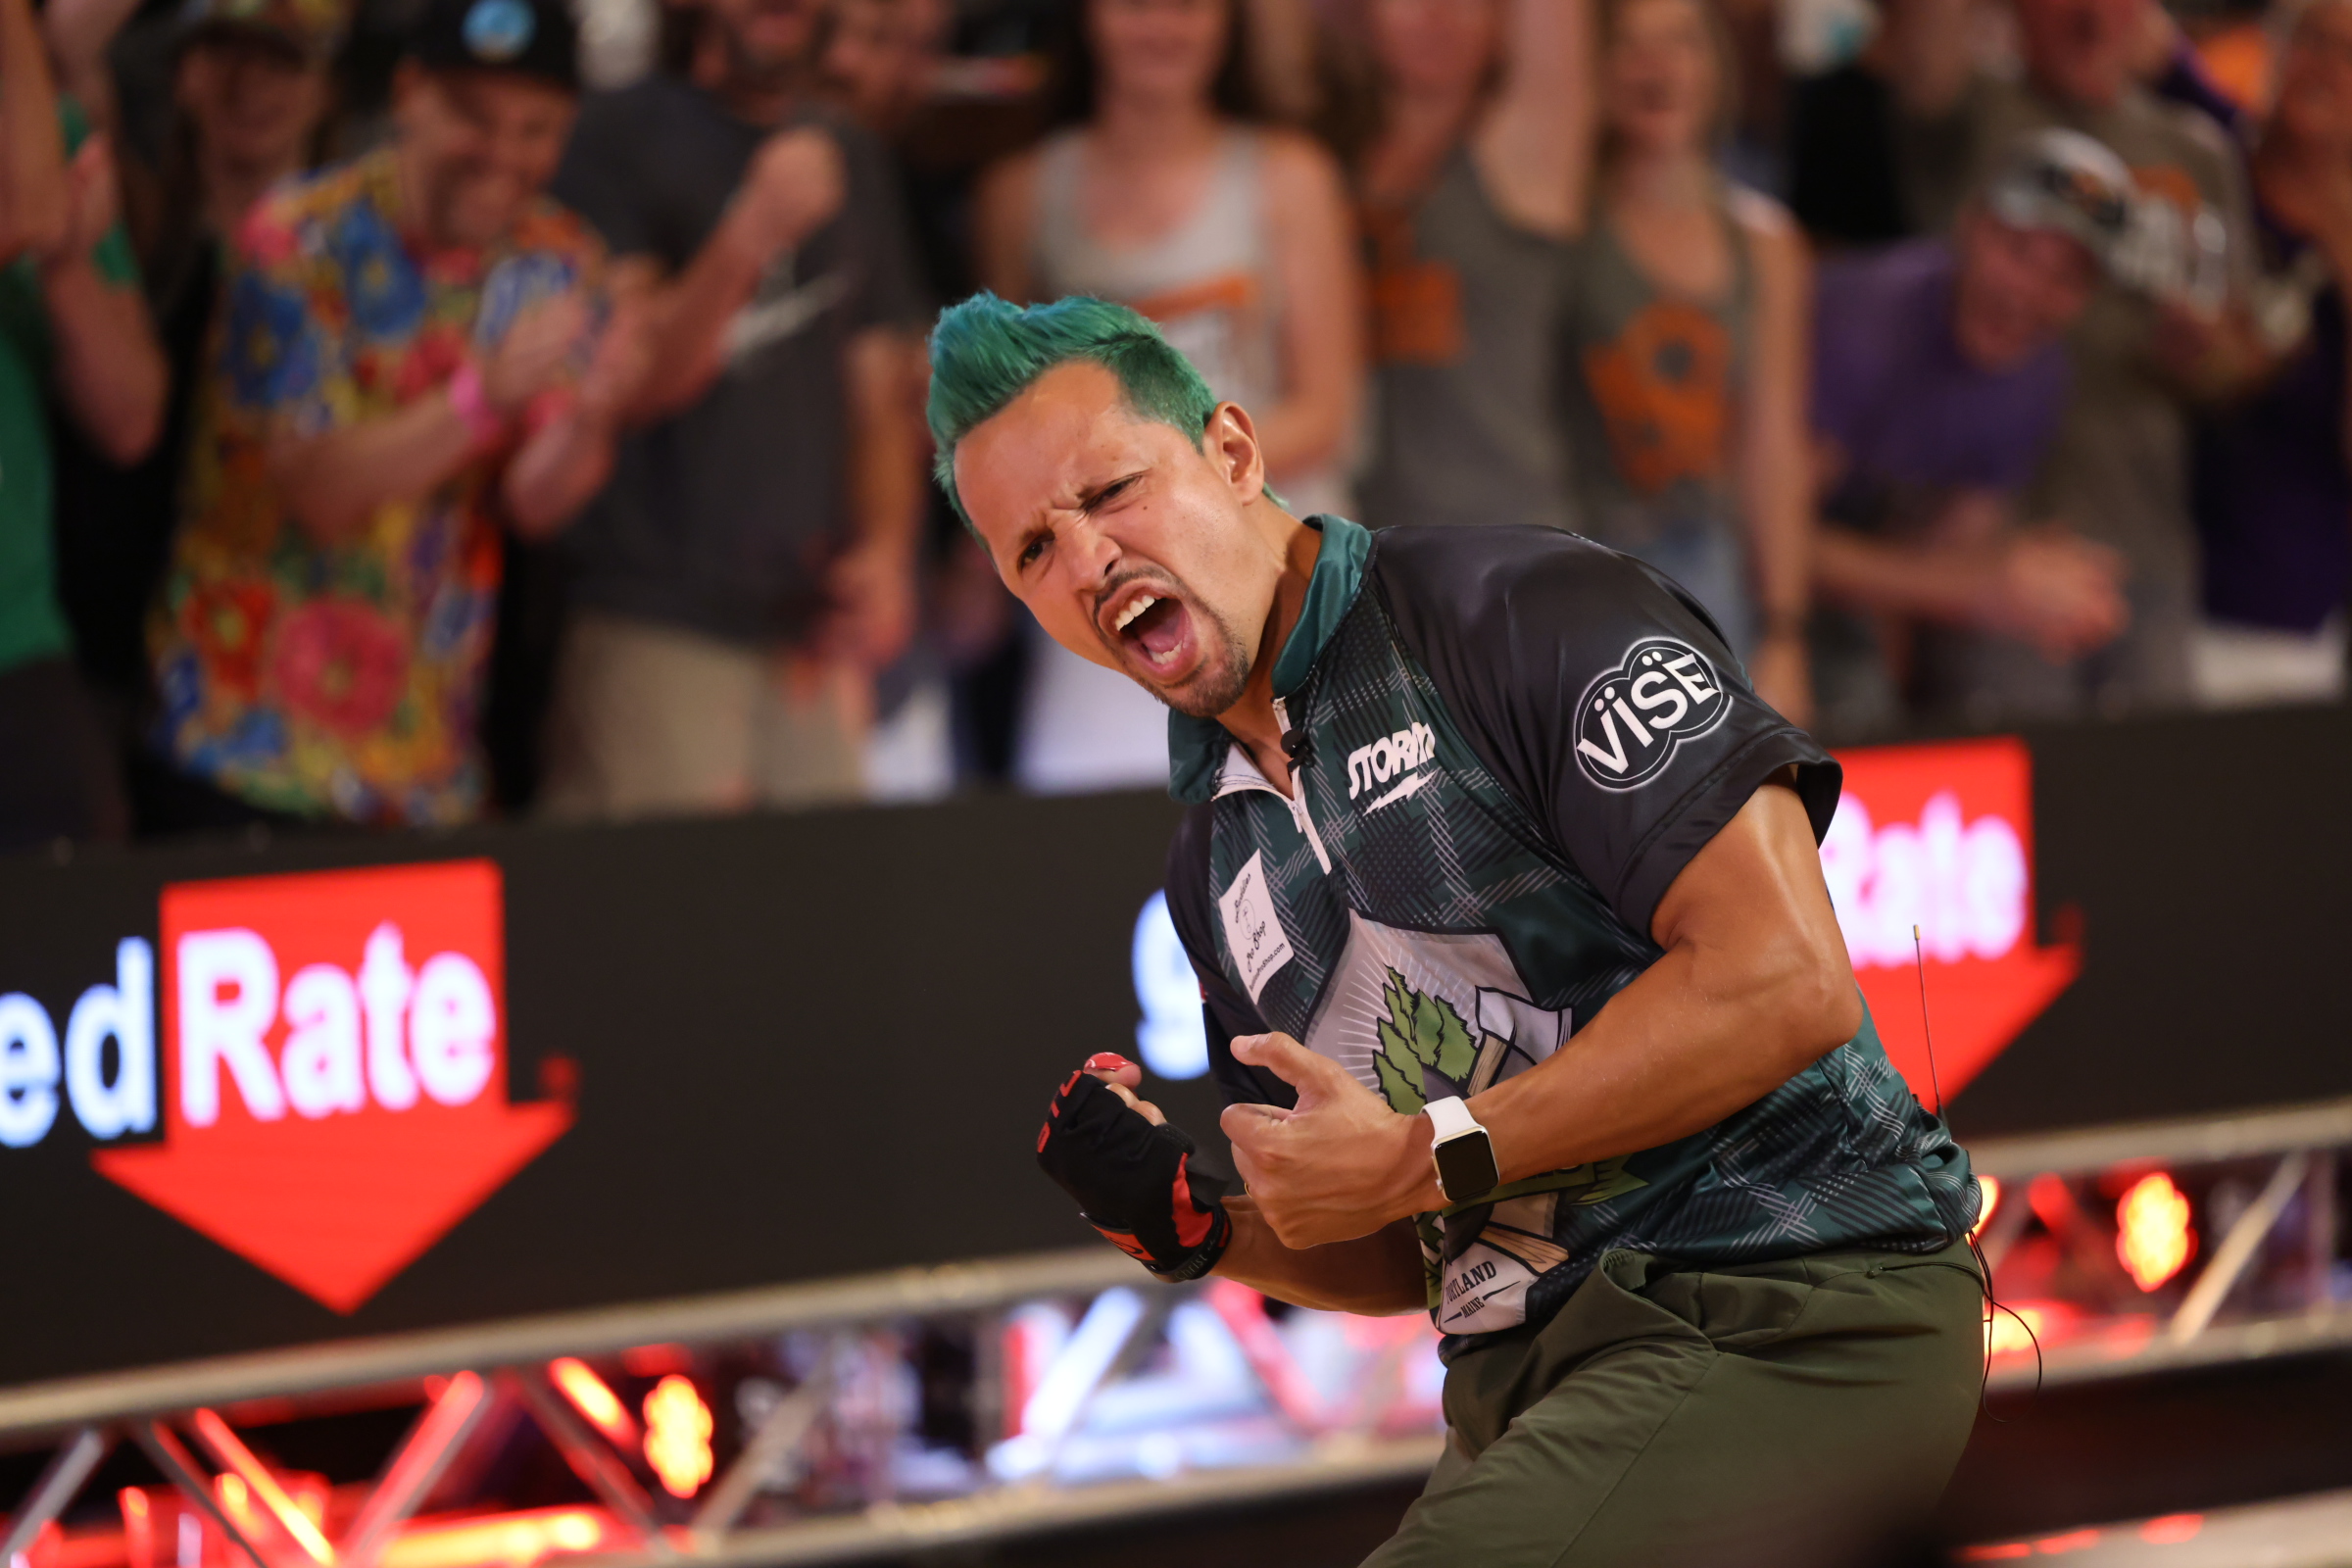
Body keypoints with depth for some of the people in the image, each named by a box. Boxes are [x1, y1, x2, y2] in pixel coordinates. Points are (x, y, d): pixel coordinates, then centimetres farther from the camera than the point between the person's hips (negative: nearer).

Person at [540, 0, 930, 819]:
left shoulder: (850, 158, 17)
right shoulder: (619, 137, -2)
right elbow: (629, 379, -10)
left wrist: (885, 550, 3)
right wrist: (753, 235, -21)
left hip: (811, 631, 5)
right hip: (648, 628, -5)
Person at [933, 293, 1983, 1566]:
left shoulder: (1520, 608, -6)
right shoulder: (1217, 866, 19)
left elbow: (1786, 983, -17)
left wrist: (1429, 1159, -14)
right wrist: (1192, 1230, 3)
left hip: (1793, 1310, -8)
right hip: (1526, 1387, 8)